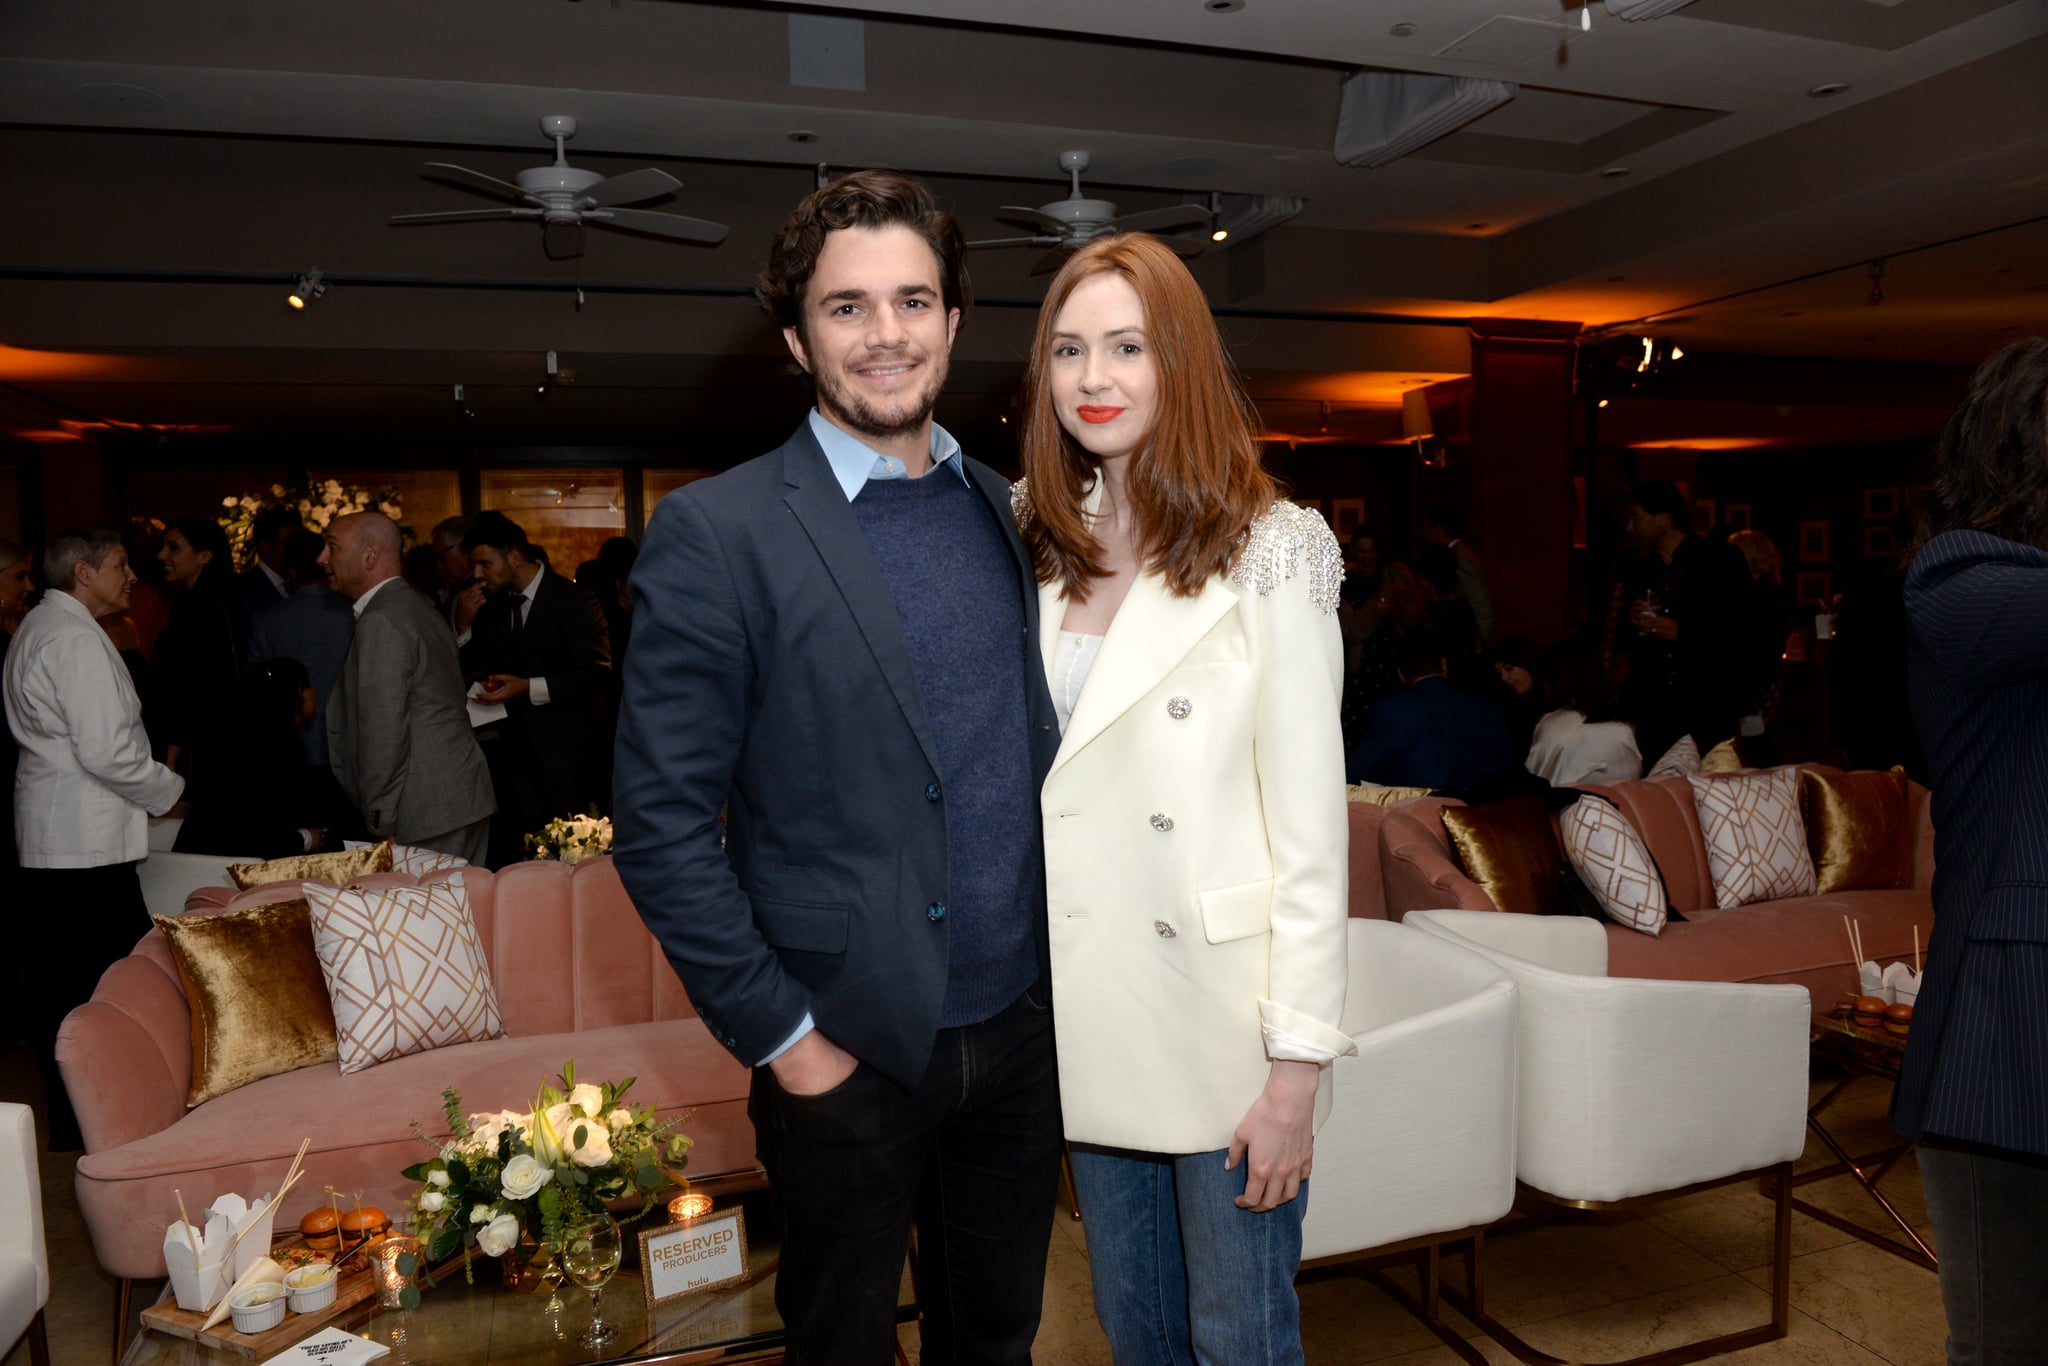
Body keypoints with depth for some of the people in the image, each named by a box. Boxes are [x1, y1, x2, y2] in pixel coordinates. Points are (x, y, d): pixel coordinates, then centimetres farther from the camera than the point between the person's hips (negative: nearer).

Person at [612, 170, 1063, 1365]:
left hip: (1023, 1028, 5)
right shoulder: (716, 533, -13)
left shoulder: (1009, 510, 4)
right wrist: (777, 1034, -12)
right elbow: (661, 823, -13)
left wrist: (1071, 971, 4)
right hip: (850, 1050, -4)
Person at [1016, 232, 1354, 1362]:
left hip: (1222, 1012, -4)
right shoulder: (1034, 548, 5)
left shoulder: (1270, 552, -11)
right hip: (1086, 1011, 5)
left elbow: (1308, 823, -12)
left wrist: (1298, 1059, -13)